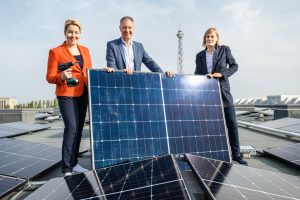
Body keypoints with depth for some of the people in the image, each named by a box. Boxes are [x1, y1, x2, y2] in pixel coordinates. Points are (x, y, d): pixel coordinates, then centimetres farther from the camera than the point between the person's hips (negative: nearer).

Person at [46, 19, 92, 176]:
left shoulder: (85, 50, 14)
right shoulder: (55, 52, -2)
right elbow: (50, 77, -4)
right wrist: (62, 77, -24)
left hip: (83, 94, 6)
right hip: (66, 94, -5)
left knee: (79, 128, 9)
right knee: (71, 127, -16)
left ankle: (74, 162, 23)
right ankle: (66, 168, -6)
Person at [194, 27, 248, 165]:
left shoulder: (224, 50, 4)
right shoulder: (200, 55, 9)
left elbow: (234, 66, 4)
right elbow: (197, 74, 12)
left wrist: (221, 73, -11)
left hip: (223, 91, -1)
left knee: (232, 124, 0)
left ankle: (235, 154, 14)